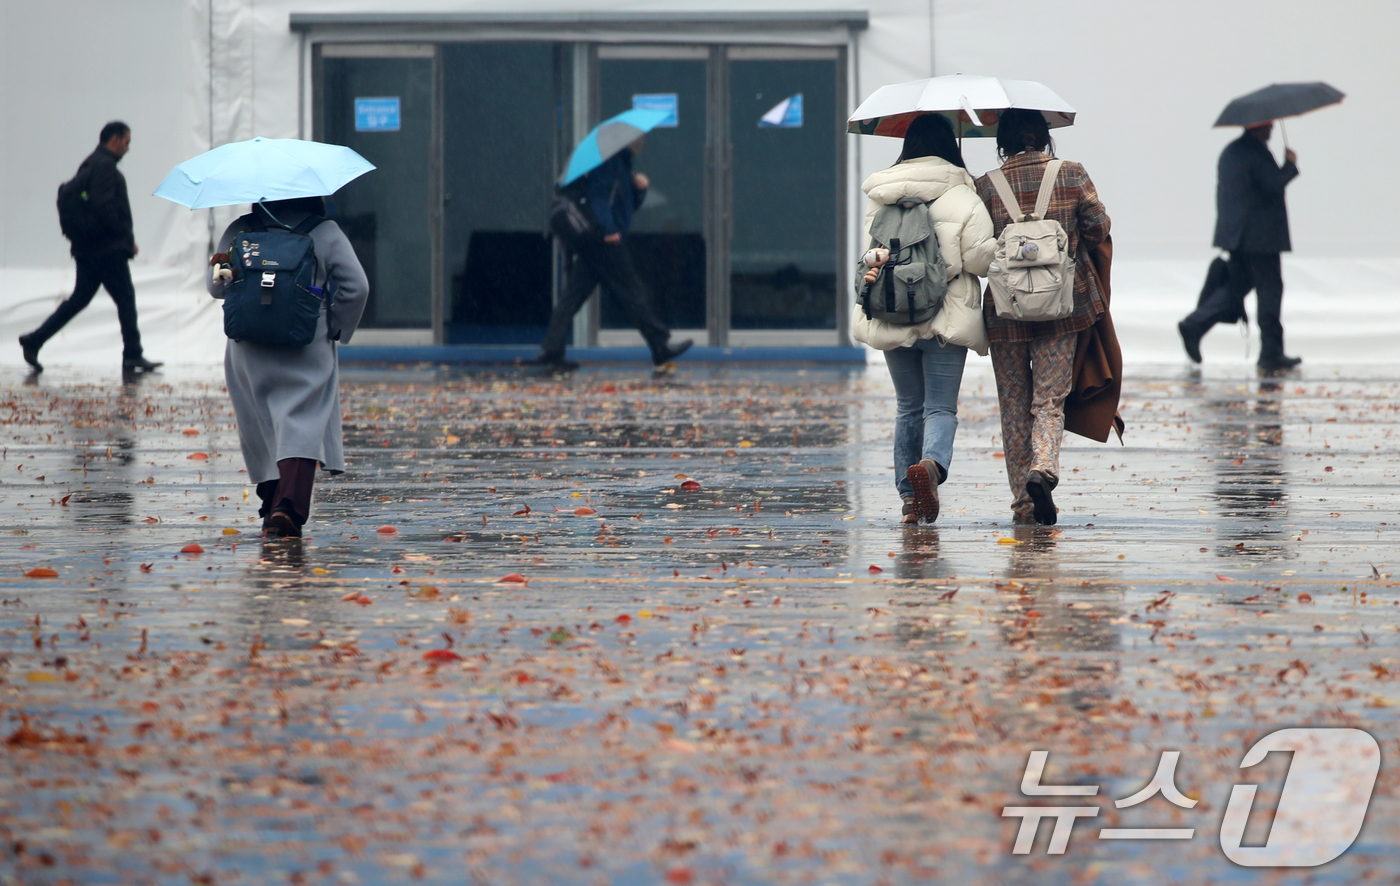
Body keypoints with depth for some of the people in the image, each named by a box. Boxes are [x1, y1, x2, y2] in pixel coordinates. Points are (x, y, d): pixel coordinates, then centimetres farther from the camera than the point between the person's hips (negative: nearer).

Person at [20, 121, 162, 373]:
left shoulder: (90, 164, 18)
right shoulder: (104, 165, -13)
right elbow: (103, 206, -23)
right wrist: (127, 238, -15)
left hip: (88, 247, 10)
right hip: (107, 248, -10)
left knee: (79, 298, 10)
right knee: (125, 298, -1)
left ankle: (33, 341, 5)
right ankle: (132, 356, 3)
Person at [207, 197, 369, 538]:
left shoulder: (240, 231, 3)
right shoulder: (325, 232, 0)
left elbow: (215, 285, 4)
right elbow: (356, 286, -5)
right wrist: (335, 328, 6)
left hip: (248, 352, 2)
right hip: (308, 352, -2)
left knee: (261, 430, 16)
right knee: (302, 425, -6)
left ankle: (272, 505, 23)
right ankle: (289, 507, -23)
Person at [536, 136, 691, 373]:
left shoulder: (623, 165, 24)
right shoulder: (609, 160, -7)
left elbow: (630, 206, 26)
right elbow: (597, 193, -18)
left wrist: (639, 188, 6)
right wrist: (608, 228, -24)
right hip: (605, 241, -10)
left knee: (573, 295, 5)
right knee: (632, 291, -5)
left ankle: (551, 349, 1)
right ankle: (660, 348, -1)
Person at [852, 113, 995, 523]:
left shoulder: (879, 199, 4)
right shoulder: (960, 197, -7)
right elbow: (979, 257, -11)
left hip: (892, 316, 3)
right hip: (947, 316, -3)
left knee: (907, 407, 15)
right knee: (941, 407, 0)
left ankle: (909, 497, 14)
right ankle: (932, 463, -30)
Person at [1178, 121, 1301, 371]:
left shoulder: (1230, 151, 14)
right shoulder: (1257, 153, -14)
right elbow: (1273, 184, -20)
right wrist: (1290, 164, -4)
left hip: (1234, 235, 9)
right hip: (1259, 235, -9)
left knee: (1235, 287, 14)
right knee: (1269, 291, -2)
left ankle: (1194, 325, 0)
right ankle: (1271, 353, 0)